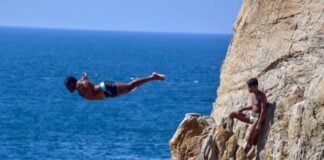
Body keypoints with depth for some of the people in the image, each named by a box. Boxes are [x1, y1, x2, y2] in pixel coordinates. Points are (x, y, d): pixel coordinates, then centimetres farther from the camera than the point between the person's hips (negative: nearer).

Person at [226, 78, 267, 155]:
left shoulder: (262, 96, -19)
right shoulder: (252, 94, 6)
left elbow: (263, 111, -22)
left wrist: (259, 125, -26)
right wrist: (243, 109, 6)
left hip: (258, 118, -9)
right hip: (251, 116, 9)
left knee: (250, 139, -17)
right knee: (231, 115, 6)